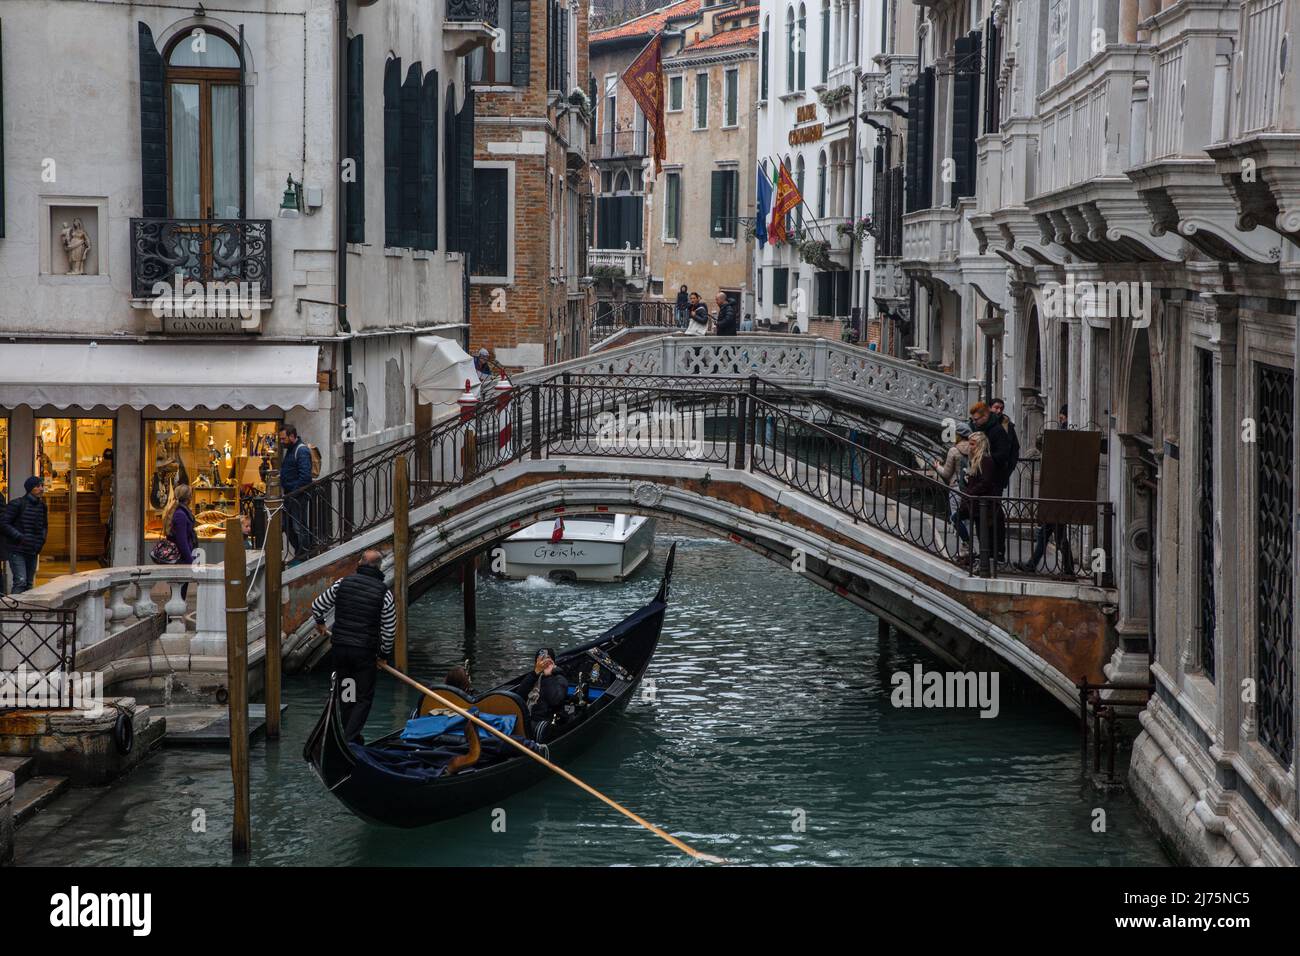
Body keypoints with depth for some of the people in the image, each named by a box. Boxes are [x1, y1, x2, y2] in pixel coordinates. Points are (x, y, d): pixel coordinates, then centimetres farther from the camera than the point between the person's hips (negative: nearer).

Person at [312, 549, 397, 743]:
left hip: (340, 647, 3)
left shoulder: (343, 583, 0)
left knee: (345, 694, 19)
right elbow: (389, 630, -3)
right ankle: (349, 738, -11)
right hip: (366, 651, -3)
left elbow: (317, 607, 8)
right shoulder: (384, 593, -7)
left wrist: (320, 623, 29)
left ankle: (350, 736, 28)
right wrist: (385, 653, 13)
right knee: (364, 697, 4)